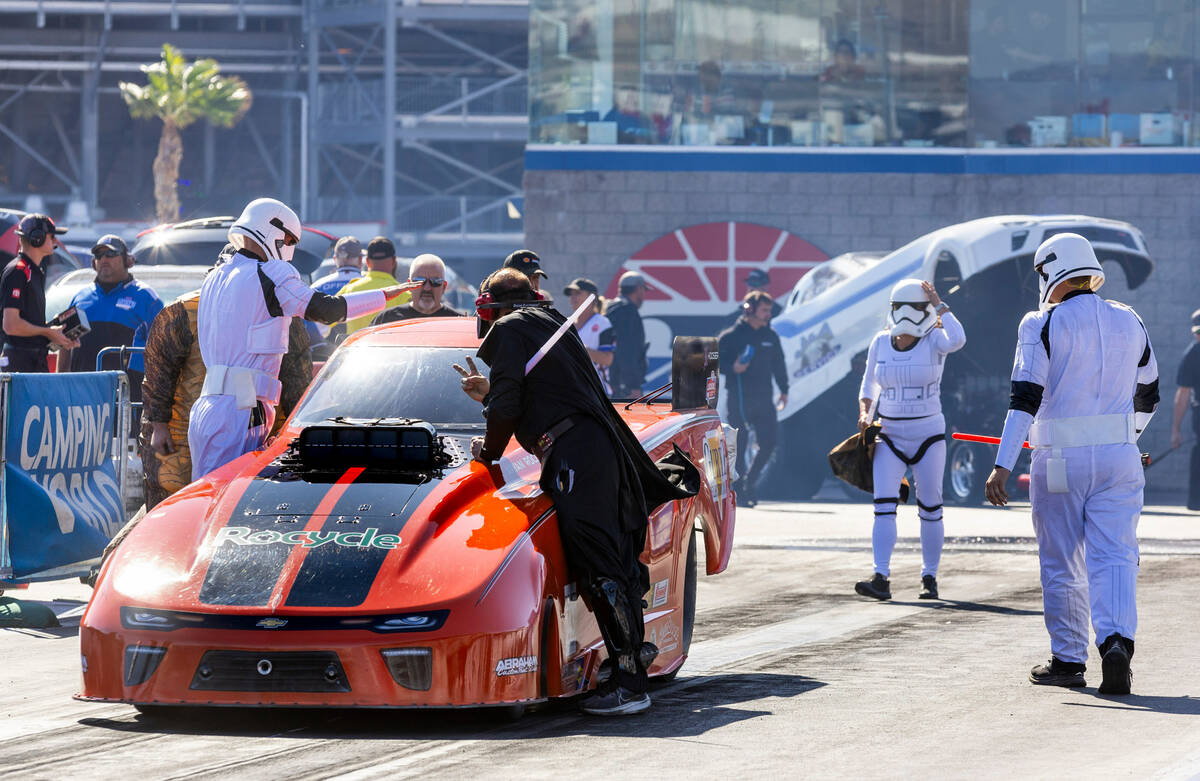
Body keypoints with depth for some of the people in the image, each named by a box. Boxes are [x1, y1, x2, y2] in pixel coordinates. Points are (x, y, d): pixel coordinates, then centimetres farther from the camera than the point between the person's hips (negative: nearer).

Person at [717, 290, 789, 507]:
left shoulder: (770, 336, 11)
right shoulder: (731, 335, -4)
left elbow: (778, 364, 20)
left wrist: (784, 390, 15)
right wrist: (732, 368, -20)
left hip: (764, 398, 5)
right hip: (738, 398, -5)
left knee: (770, 440, -4)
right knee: (740, 444, -2)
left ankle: (750, 480, 16)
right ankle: (738, 491, 6)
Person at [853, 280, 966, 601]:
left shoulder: (933, 341, -7)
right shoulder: (880, 343, 3)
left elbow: (957, 339, -31)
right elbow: (869, 385, 17)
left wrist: (940, 305, -19)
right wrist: (865, 413, -1)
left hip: (928, 435, -2)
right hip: (890, 436, 2)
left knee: (930, 509, 6)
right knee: (884, 506, -11)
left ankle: (930, 578, 17)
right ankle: (881, 579, -17)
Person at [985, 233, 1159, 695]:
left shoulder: (1043, 325, -6)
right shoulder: (1129, 323, 9)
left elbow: (1025, 397, -14)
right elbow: (1147, 397, 20)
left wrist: (1002, 467, -18)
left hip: (1060, 461, -3)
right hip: (1120, 459, 3)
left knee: (1061, 565, 9)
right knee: (1114, 557, -2)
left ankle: (1068, 660, 17)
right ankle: (1116, 643, -24)